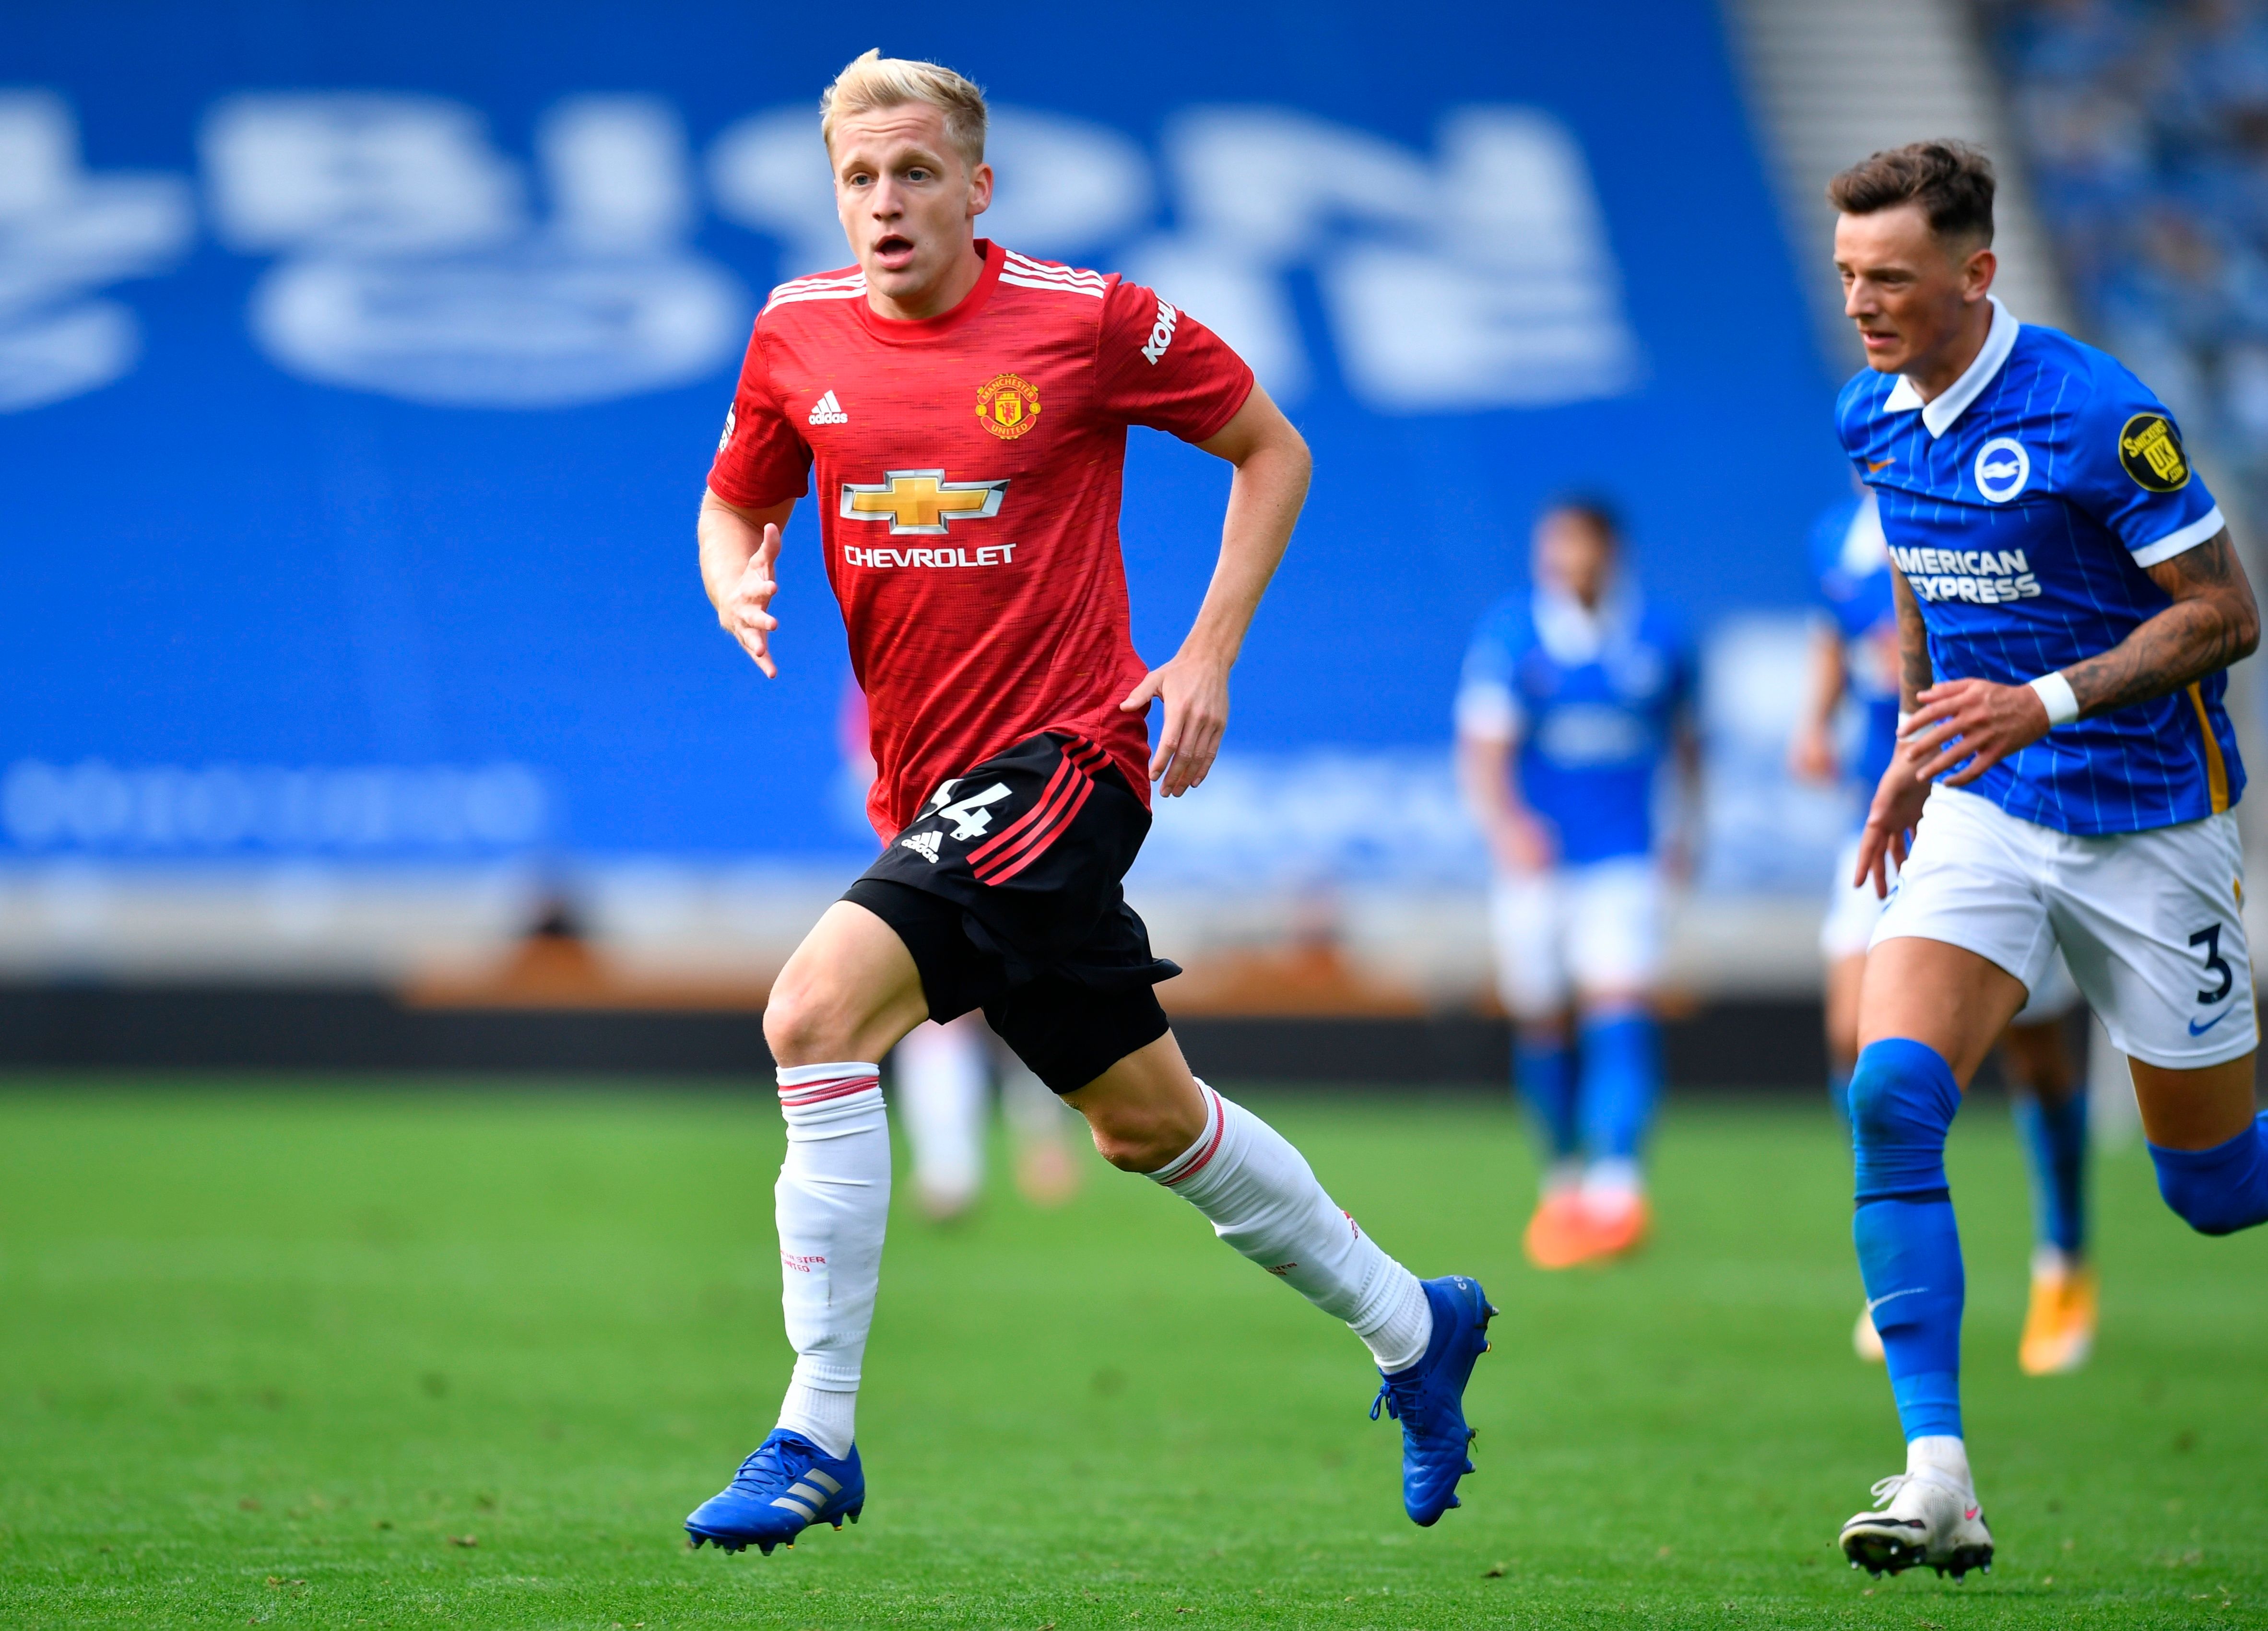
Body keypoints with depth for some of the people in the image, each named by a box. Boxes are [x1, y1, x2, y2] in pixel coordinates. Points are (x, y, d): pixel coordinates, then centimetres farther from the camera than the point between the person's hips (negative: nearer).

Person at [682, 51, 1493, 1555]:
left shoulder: (1091, 321, -8)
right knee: (1146, 1118, 16)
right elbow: (738, 501, 20)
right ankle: (1412, 1327, 37)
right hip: (931, 791, 6)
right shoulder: (798, 335, 4)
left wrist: (1209, 655, -4)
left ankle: (817, 1438, -18)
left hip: (1061, 753, -6)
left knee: (817, 1011, -23)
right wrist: (736, 584, -4)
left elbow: (1271, 449, 5)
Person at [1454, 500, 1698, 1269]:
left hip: (1624, 862, 0)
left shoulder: (1659, 638, 2)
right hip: (1535, 858, 0)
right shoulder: (1510, 636, -4)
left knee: (1620, 1009, -17)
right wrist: (1503, 823, -29)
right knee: (1542, 1024, 7)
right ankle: (1563, 1180, 27)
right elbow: (1483, 750, -12)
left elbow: (1683, 740, 17)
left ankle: (1616, 1183, -25)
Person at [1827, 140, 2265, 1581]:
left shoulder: (2100, 417, -19)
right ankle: (1938, 1472, -20)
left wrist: (2045, 702, -24)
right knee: (1891, 1096, -19)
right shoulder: (1876, 419, 2)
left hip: (2147, 822, -5)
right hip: (1984, 809, 5)